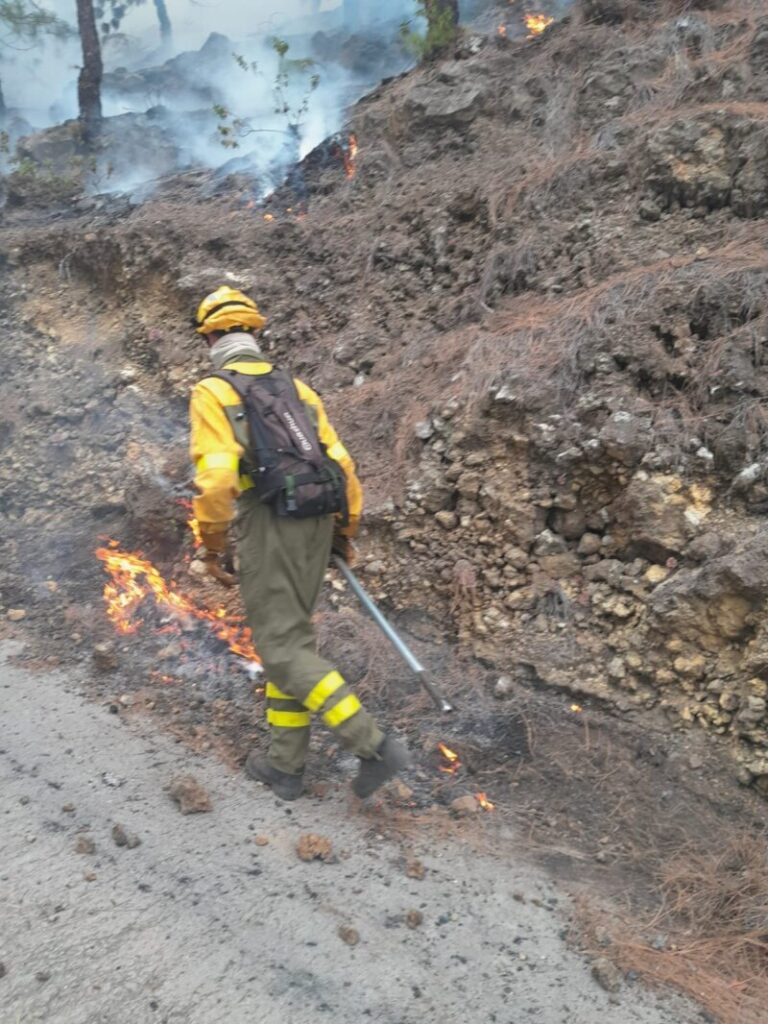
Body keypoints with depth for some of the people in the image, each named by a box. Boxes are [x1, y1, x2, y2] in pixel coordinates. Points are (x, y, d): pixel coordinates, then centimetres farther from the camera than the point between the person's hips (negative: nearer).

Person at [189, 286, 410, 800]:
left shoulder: (212, 393, -3)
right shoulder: (297, 388, 15)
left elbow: (216, 478, -17)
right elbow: (342, 464, 9)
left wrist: (213, 546, -2)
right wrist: (346, 533, 18)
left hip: (265, 531, -7)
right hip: (315, 527, 7)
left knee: (283, 650, -1)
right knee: (290, 637, 16)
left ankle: (375, 745, -9)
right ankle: (286, 765, 24)